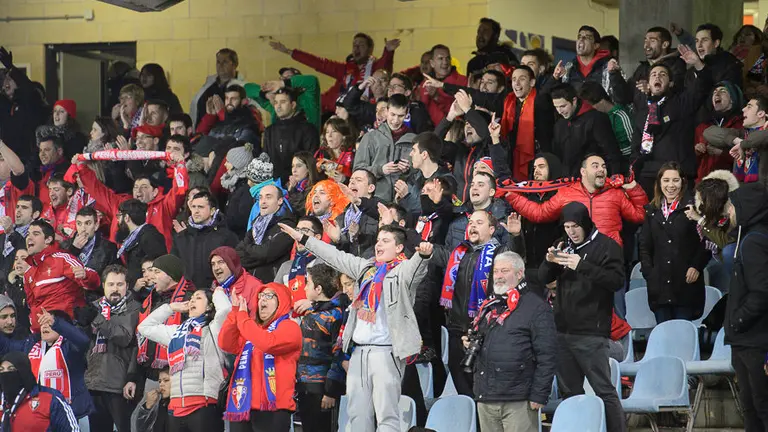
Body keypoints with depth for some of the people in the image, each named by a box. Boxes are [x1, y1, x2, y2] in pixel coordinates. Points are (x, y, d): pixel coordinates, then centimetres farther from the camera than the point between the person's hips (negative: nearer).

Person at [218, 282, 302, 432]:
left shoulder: (289, 327, 2)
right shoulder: (252, 327, 24)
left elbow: (266, 343, -18)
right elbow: (226, 344, 9)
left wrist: (243, 317, -8)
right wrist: (235, 311, 3)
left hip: (271, 405, -7)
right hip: (242, 405, 7)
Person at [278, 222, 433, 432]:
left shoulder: (403, 270, -3)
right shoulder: (367, 267, 19)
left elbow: (416, 266, -24)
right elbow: (336, 257, 27)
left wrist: (423, 255, -48)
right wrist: (302, 238, 32)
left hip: (386, 352, -8)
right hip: (359, 350, 8)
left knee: (386, 414, -11)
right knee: (357, 413, 8)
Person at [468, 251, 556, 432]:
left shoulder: (536, 307, -4)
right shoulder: (489, 306, 19)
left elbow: (546, 356, -10)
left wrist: (539, 395, -15)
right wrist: (470, 344, 8)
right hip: (485, 398, 7)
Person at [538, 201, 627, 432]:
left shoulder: (606, 246, -5)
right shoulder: (564, 245, 14)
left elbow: (617, 281, -17)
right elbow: (543, 278, 14)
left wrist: (583, 266, -25)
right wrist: (549, 262, -8)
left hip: (591, 333, -7)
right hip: (563, 330, 7)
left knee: (604, 390, -8)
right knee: (569, 391, 12)